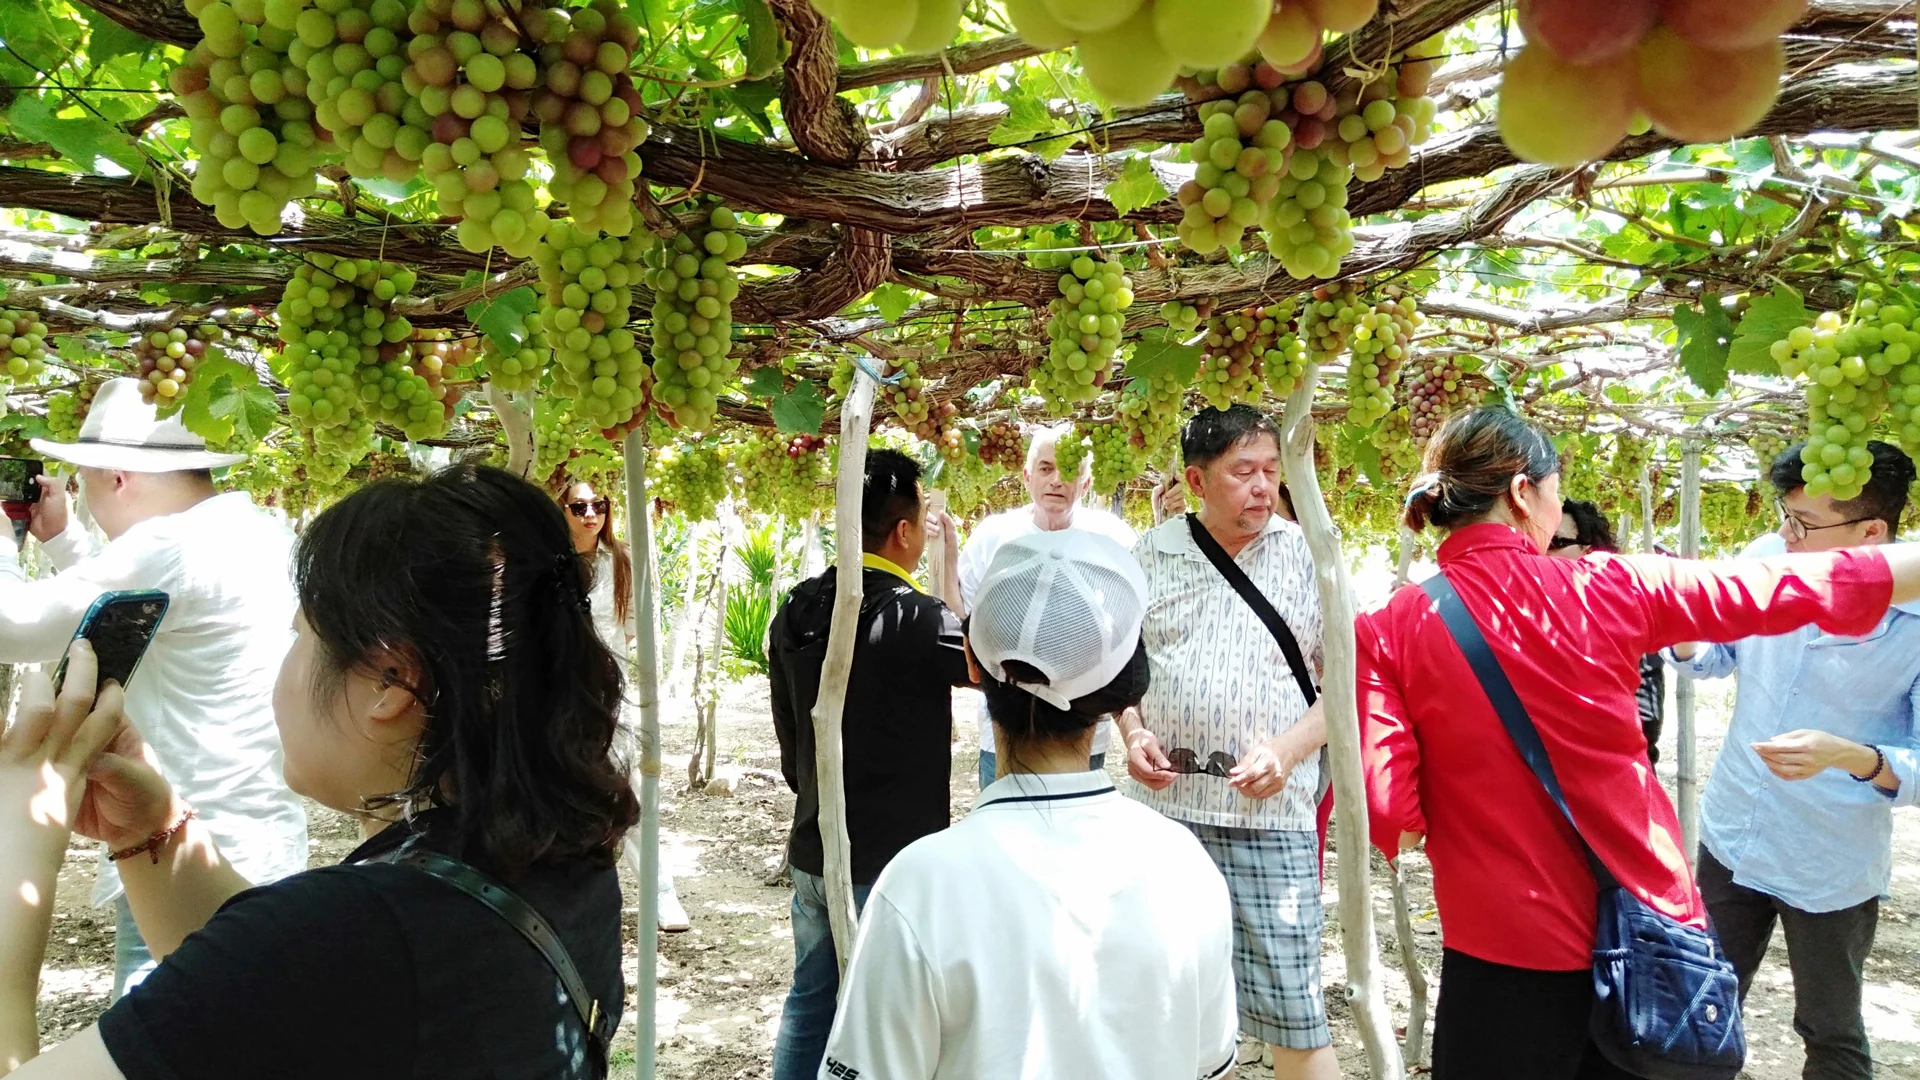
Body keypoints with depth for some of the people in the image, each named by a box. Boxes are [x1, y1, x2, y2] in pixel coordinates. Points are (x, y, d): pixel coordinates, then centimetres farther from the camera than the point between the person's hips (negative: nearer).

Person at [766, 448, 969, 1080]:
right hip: (891, 865, -6)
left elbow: (788, 733, 10)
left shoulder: (796, 612, 1)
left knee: (811, 999, 20)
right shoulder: (916, 621, -21)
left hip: (813, 854, 7)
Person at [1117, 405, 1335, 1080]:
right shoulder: (1153, 555, 6)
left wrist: (1286, 751, -14)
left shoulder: (1308, 556, 0)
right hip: (1165, 803, 3)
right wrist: (1133, 733, 0)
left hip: (1271, 812, -2)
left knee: (1292, 1017, 0)